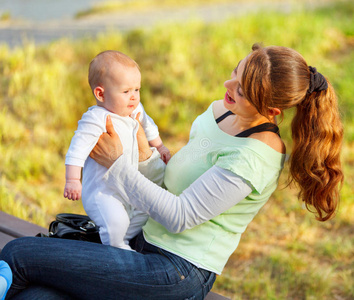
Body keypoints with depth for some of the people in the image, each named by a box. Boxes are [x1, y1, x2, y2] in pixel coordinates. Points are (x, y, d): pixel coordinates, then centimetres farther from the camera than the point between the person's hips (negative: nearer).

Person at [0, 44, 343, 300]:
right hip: (148, 245, 9)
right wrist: (145, 154, -3)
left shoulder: (255, 156, -20)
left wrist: (117, 163, -12)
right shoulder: (218, 112, 9)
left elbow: (179, 217, -19)